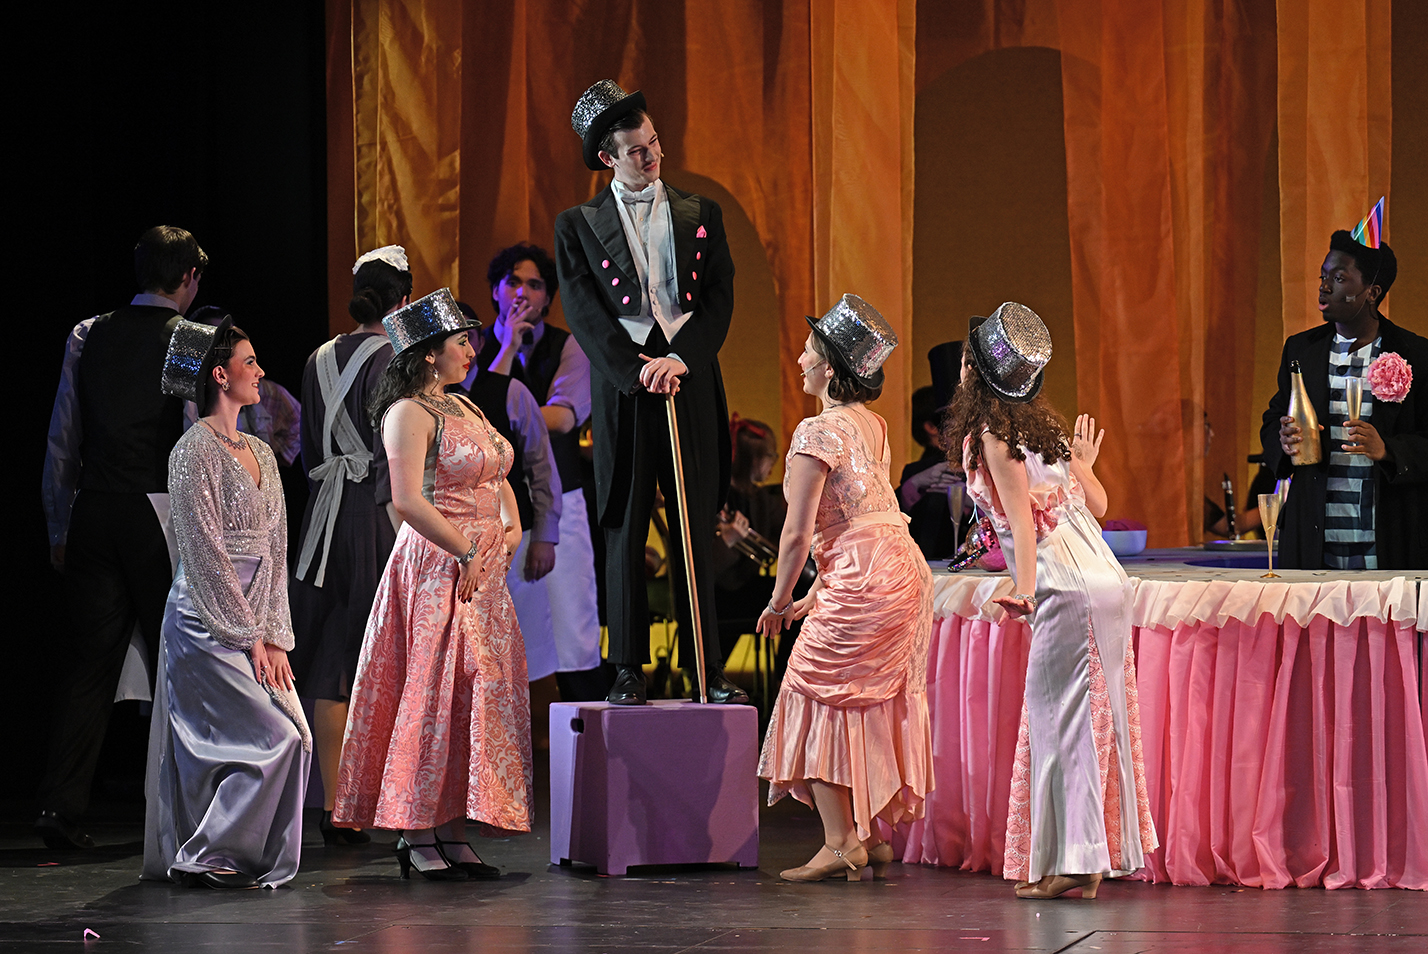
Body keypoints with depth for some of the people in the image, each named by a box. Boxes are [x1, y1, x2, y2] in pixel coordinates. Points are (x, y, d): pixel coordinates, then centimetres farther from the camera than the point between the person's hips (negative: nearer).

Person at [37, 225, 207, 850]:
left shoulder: (87, 337, 9)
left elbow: (62, 441, 11)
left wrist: (59, 529, 17)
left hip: (95, 512, 4)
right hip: (161, 516, -4)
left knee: (87, 662, 6)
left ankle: (60, 807, 0)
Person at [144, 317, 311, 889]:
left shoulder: (260, 454, 15)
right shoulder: (195, 451, -10)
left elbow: (276, 552, 12)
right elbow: (206, 553, -14)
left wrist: (275, 636, 3)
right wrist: (249, 637, -14)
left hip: (253, 621, 8)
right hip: (207, 623, -8)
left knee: (294, 738, 0)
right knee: (276, 738, -14)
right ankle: (203, 857, -6)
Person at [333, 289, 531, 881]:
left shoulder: (464, 408, 17)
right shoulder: (411, 413, -10)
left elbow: (498, 482, 25)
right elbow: (408, 500, -20)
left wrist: (512, 527, 5)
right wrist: (467, 551, -17)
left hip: (483, 573, 9)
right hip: (437, 567, -9)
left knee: (475, 694, 7)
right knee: (434, 696, -7)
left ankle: (450, 834, 11)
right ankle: (417, 836, -2)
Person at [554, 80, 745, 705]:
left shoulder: (700, 216, 12)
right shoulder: (578, 226, 7)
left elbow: (719, 299, 4)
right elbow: (584, 314, -1)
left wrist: (678, 359, -11)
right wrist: (641, 372, -12)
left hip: (692, 385, 1)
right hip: (623, 390, -1)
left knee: (697, 533, 2)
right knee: (625, 533, 0)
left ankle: (708, 670, 5)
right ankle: (627, 672, 4)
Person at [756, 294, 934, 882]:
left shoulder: (817, 433, -13)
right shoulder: (872, 425, 14)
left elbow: (798, 532, -14)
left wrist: (780, 601, 1)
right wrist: (816, 595, 21)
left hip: (862, 582, -9)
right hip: (903, 567, 9)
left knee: (819, 696, 1)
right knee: (874, 702, 16)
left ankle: (840, 842, -3)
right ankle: (872, 834, 21)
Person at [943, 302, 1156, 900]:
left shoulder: (993, 436, -7)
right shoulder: (1042, 422, 14)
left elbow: (1024, 523, -14)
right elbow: (1097, 503, 19)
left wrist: (1024, 595, -14)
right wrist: (1081, 464, 37)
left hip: (1065, 591, -8)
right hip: (1102, 581, 8)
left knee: (1058, 717, -5)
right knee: (1086, 716, 13)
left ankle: (1072, 862, -7)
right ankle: (1097, 852, 18)